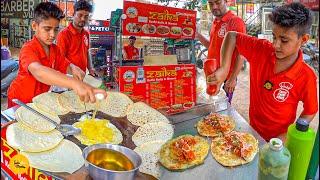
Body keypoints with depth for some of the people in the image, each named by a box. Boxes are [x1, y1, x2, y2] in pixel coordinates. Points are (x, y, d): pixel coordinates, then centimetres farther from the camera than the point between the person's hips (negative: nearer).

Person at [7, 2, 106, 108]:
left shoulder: (55, 49, -3)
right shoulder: (28, 49, -27)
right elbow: (37, 71, -46)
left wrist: (73, 68, -27)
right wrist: (74, 83, -64)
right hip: (19, 100, -5)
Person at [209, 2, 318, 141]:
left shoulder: (306, 77, -24)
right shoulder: (261, 50, -18)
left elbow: (310, 113, -11)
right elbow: (231, 36, -11)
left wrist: (284, 137, -20)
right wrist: (224, 68, -24)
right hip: (253, 129, 4)